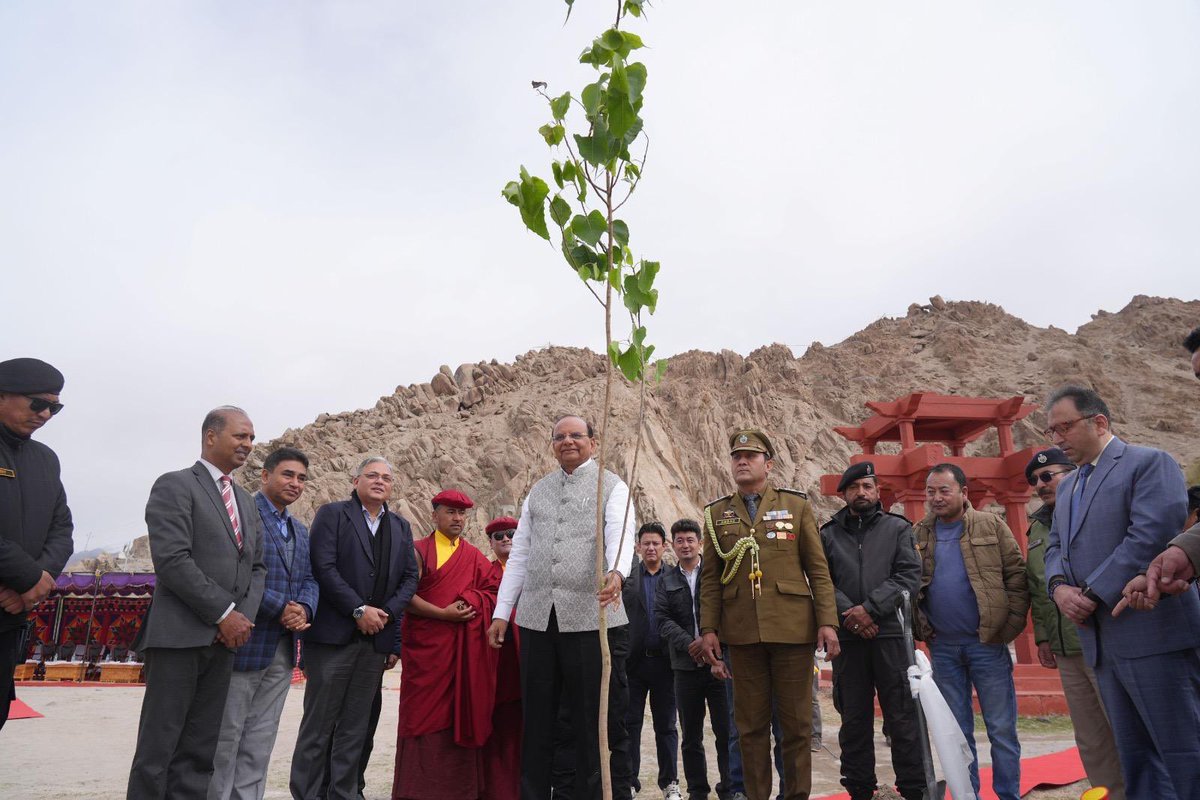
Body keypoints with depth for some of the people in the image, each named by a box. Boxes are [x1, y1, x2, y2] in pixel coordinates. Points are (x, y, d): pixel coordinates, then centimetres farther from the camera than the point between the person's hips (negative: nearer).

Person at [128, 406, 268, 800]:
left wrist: (244, 616, -2)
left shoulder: (247, 501, 17)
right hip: (179, 634, -6)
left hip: (224, 637, 6)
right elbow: (172, 560, -15)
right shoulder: (175, 486, -5)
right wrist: (225, 613, -14)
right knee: (159, 745, 1)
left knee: (200, 751, 10)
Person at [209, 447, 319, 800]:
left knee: (260, 740, 14)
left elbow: (309, 579, 13)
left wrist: (303, 608, -8)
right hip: (243, 644, -7)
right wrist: (281, 607, -19)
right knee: (226, 737, 5)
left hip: (283, 650, 7)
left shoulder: (300, 531, 16)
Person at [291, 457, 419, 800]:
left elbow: (410, 577, 11)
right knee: (318, 725, 3)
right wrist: (359, 610, -14)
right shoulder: (332, 514, 0)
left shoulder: (401, 526, 15)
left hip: (377, 638, 4)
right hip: (333, 635, -4)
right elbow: (324, 567, -10)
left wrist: (388, 612, -5)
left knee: (355, 729, 10)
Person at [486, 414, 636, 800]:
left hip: (592, 618, -4)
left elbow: (620, 535, -15)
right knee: (535, 721, 12)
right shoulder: (537, 492, 17)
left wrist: (616, 573, -36)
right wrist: (501, 612, 9)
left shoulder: (612, 486, 3)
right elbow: (519, 555, 15)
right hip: (537, 619, 4)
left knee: (597, 722, 3)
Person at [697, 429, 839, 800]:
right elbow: (710, 577, 8)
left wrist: (827, 621, -4)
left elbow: (818, 569, 3)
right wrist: (708, 628, 2)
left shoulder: (797, 505, 5)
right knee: (751, 724, 9)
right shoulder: (717, 513, 9)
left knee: (796, 721, 7)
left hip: (792, 628, -1)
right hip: (742, 632, 1)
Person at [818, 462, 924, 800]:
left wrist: (870, 608, -12)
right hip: (847, 638, 1)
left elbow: (910, 576, -3)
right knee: (854, 718, 8)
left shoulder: (898, 528, 8)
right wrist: (849, 613, -13)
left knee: (903, 717, 1)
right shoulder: (828, 535, 11)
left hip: (891, 634, -1)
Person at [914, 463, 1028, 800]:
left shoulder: (991, 526, -1)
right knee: (957, 731, 11)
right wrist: (920, 626, -1)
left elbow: (1017, 576, -2)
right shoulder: (918, 535, 5)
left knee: (1002, 729, 5)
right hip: (943, 648, 2)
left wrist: (1010, 625, -7)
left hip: (987, 643, -2)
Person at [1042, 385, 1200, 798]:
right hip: (1101, 640, 8)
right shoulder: (1068, 485, 19)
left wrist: (1093, 594, -17)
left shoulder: (1150, 463, -5)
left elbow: (1151, 534, -18)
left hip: (1153, 635, -8)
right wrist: (1059, 586, -5)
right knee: (1134, 753, 12)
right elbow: (1055, 546, 17)